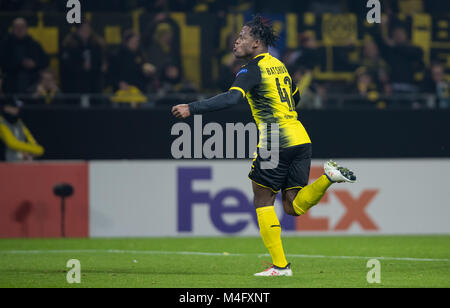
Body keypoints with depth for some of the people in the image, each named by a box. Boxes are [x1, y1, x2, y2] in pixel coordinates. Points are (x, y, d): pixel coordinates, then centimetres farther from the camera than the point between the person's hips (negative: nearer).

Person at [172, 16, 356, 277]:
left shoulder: (253, 69, -6)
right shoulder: (279, 65, 19)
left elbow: (232, 98, -22)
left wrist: (192, 109, -24)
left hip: (276, 141, -8)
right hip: (300, 138, 8)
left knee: (263, 201, 5)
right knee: (294, 206, 9)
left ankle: (280, 265, 1)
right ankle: (328, 176, -11)